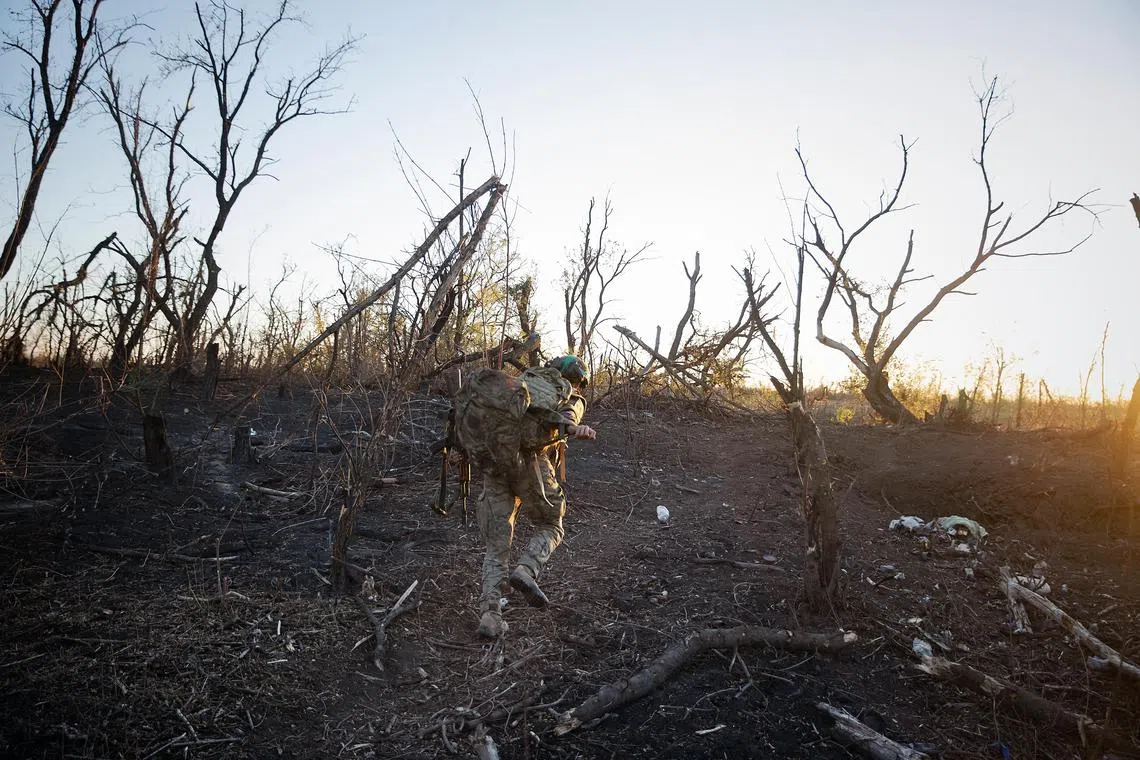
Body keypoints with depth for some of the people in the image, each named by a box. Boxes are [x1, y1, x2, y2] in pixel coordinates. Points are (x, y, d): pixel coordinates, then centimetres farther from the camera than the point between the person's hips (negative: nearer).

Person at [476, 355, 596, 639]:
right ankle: (525, 572, -7)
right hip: (530, 463, -4)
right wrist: (575, 429, -27)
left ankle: (490, 615, -2)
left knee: (496, 548, 12)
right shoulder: (573, 400, 19)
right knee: (550, 528, 20)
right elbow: (566, 417, -8)